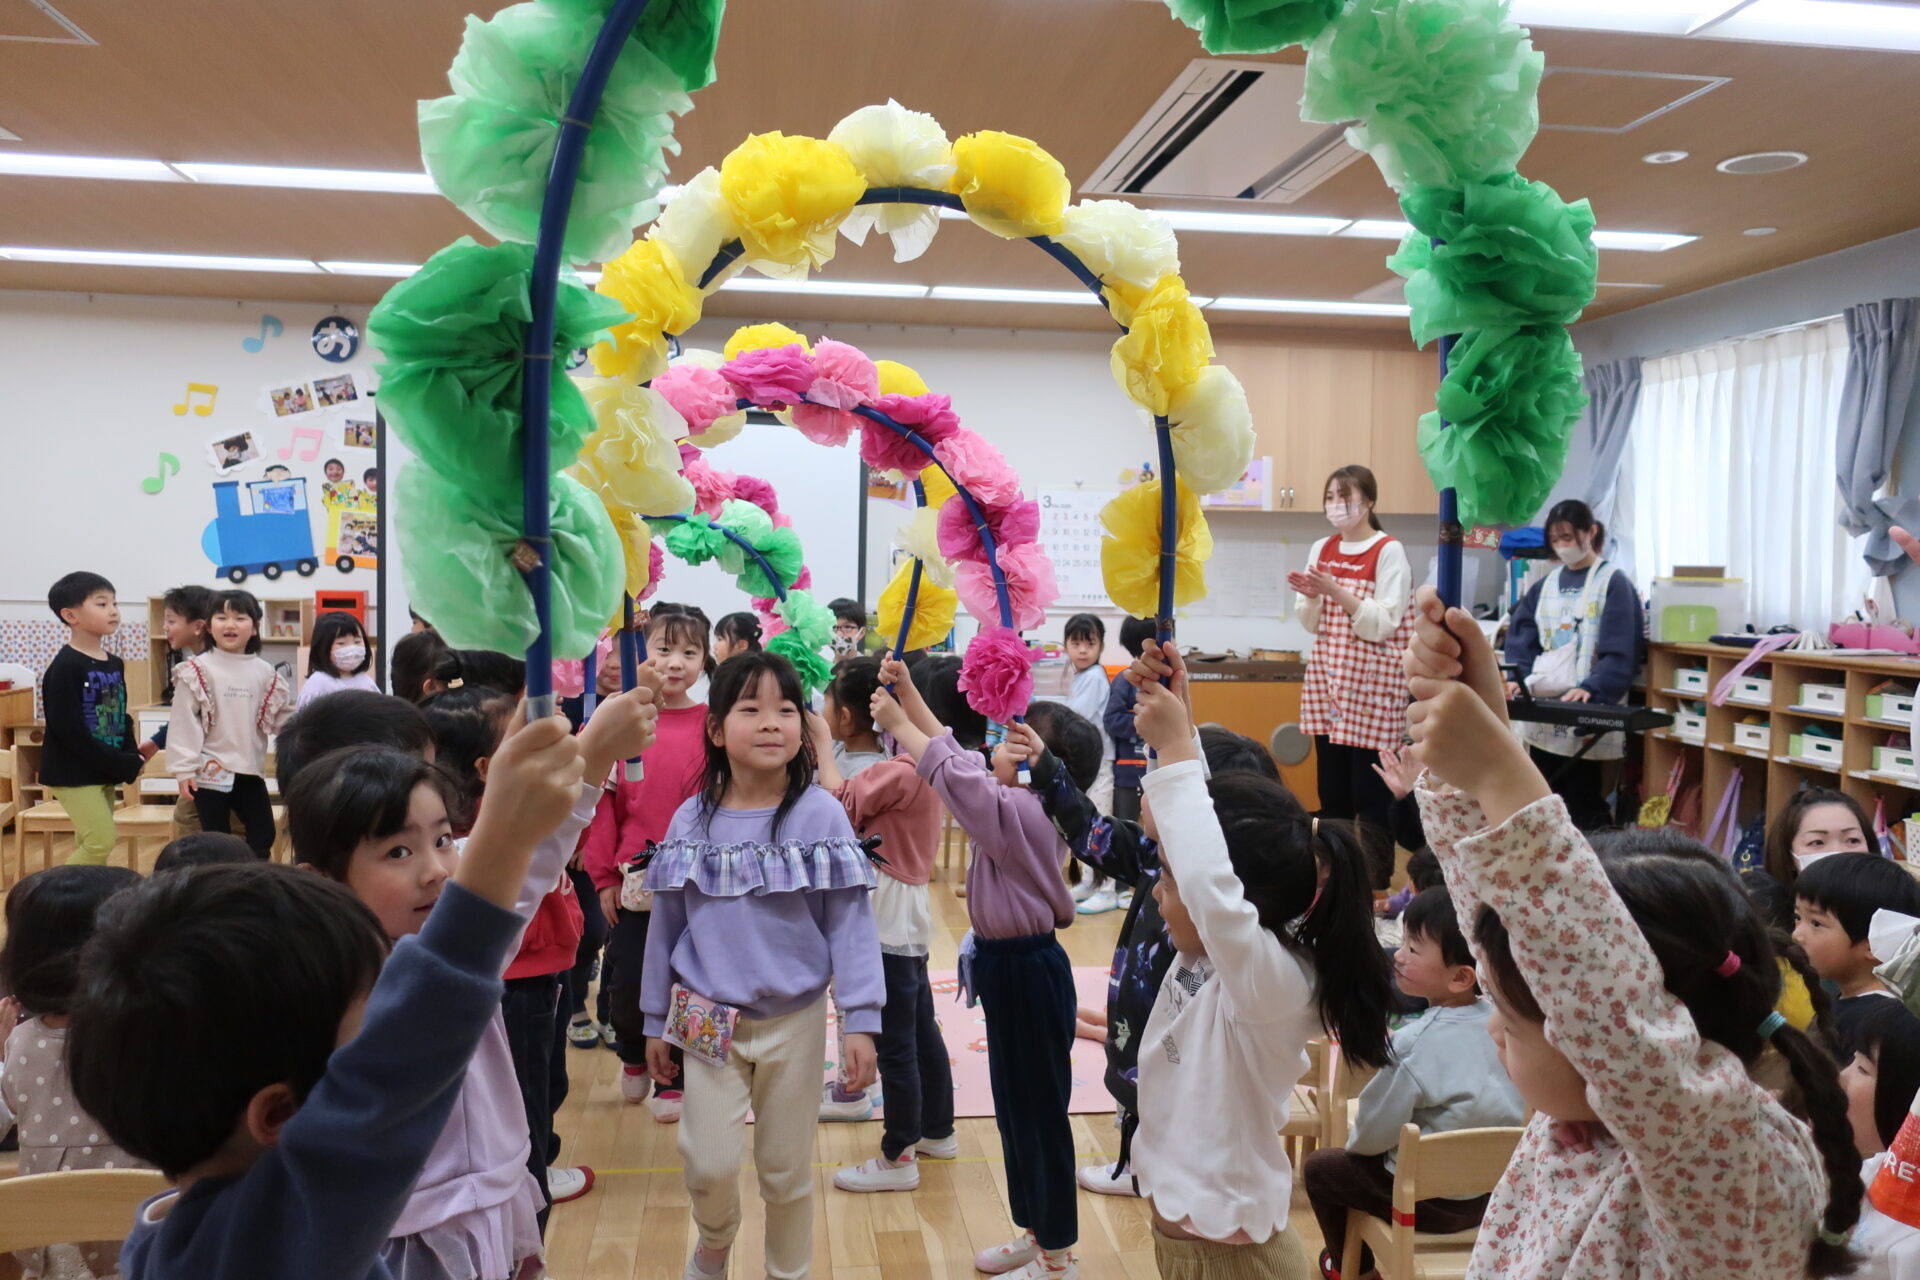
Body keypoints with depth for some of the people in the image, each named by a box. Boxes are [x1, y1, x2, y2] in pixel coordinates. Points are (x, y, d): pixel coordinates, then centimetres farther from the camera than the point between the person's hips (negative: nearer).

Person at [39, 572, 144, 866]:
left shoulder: (115, 664, 10)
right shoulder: (65, 666, -15)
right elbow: (67, 728, -21)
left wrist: (131, 758, -3)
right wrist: (120, 764, -20)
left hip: (105, 772, 8)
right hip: (73, 772, -8)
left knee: (89, 845, 12)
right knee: (102, 841, -14)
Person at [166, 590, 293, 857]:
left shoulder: (264, 672, 4)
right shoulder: (198, 670, -7)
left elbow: (283, 716, 10)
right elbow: (184, 721, -9)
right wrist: (184, 768, -12)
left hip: (251, 771, 4)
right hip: (211, 771, -4)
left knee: (263, 836, 6)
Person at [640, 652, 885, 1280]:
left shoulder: (821, 814, -11)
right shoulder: (692, 819, -3)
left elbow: (850, 922, -10)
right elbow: (666, 924, 5)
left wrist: (862, 1020, -14)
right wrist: (656, 1021, 10)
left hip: (795, 1020, -1)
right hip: (709, 1022, 1)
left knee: (788, 1169, 11)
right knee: (709, 1163, 1)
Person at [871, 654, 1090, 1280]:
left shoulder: (1024, 812, -22)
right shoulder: (1022, 803, 4)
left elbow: (954, 773, -29)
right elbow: (958, 754, 8)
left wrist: (897, 724, -17)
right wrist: (908, 691, 2)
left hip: (1029, 973, -10)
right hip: (1009, 964, 10)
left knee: (1039, 1112, 3)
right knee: (1014, 1108, 19)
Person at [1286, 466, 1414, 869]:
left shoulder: (1389, 551, -7)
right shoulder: (1321, 549, 10)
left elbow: (1382, 626, -14)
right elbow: (1314, 624, 12)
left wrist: (1336, 592, -21)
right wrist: (1310, 596, -8)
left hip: (1371, 682, -6)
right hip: (1326, 676, 6)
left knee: (1370, 795, -2)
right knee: (1330, 794, 9)